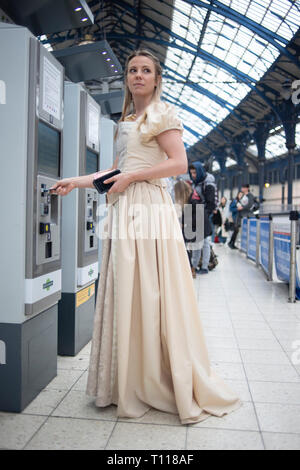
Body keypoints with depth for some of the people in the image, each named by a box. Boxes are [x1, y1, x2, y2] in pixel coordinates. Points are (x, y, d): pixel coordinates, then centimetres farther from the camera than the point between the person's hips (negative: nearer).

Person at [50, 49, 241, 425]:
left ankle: (177, 386, 8)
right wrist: (78, 182, 19)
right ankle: (129, 383, 17)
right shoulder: (125, 121, 24)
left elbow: (179, 164, -8)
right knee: (124, 292, 6)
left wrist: (130, 177, -10)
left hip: (149, 207, -7)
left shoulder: (163, 113, 3)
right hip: (123, 210, 7)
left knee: (151, 292, -7)